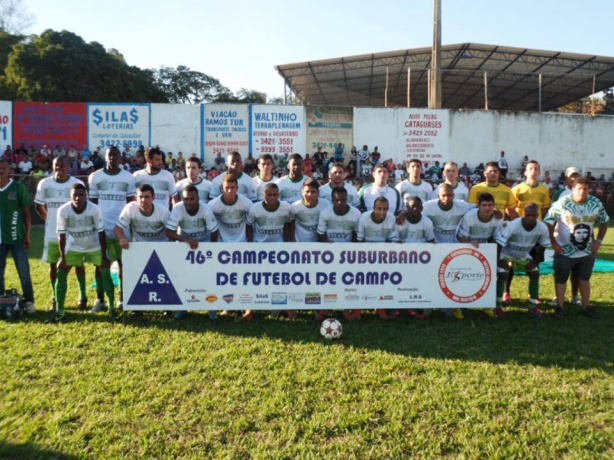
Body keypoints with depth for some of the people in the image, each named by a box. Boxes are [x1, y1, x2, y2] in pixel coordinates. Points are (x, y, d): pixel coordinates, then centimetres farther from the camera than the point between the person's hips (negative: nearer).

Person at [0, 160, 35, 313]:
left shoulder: (19, 187, -2)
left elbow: (27, 213, 0)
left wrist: (28, 235, -4)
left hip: (17, 237, -3)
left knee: (24, 271, 1)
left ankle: (29, 301, 10)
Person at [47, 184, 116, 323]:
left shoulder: (95, 209, -26)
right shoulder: (63, 210, -22)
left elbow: (101, 233, -19)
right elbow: (61, 235, -13)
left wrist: (104, 256, -18)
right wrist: (62, 258, -12)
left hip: (95, 247, -2)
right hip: (73, 248, 2)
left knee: (106, 273, -11)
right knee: (61, 274, -4)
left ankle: (112, 308, 1)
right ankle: (59, 311, 7)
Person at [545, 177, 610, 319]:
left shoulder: (596, 204, -5)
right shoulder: (562, 204, -18)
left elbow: (604, 222, 11)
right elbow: (549, 222, -13)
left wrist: (598, 241, 2)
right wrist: (553, 243, -14)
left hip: (587, 251, 4)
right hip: (565, 251, -4)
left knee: (584, 279, 17)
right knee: (561, 279, 7)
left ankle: (586, 306, 30)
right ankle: (559, 306, 20)